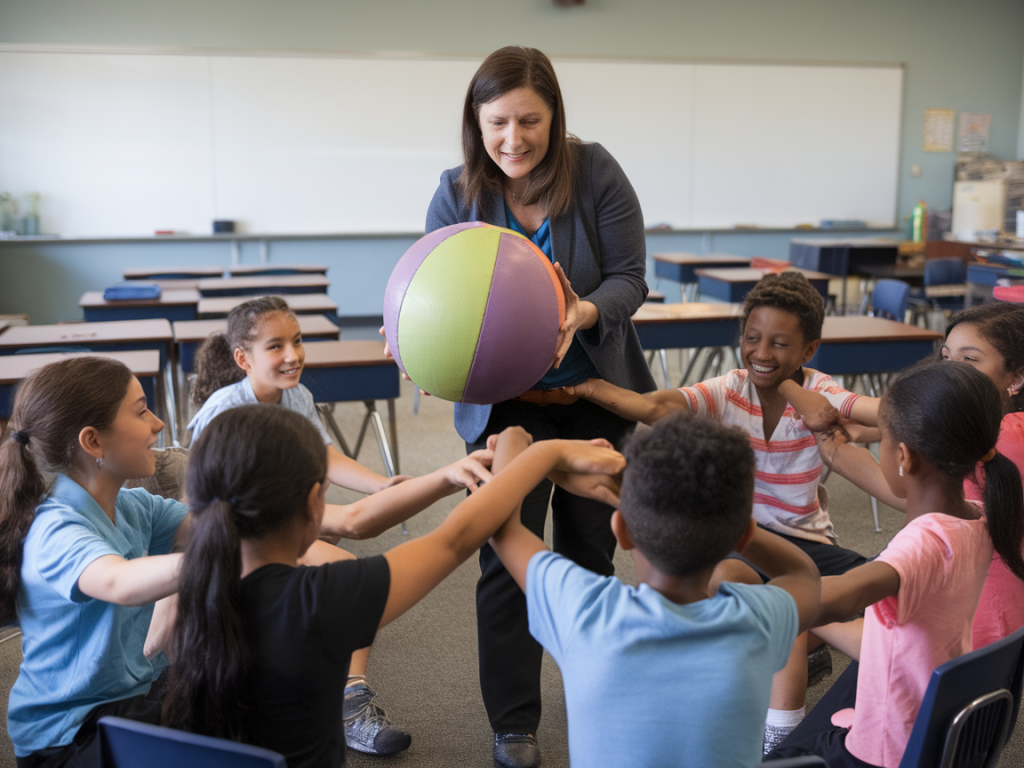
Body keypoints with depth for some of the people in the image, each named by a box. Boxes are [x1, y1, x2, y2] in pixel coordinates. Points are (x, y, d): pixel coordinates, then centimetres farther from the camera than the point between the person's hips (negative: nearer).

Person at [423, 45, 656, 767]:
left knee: (591, 550, 17)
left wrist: (582, 314, -34)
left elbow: (629, 278, -13)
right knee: (509, 559, 1)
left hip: (596, 394, 1)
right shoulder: (456, 196, -10)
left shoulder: (595, 172, -13)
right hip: (504, 402, -1)